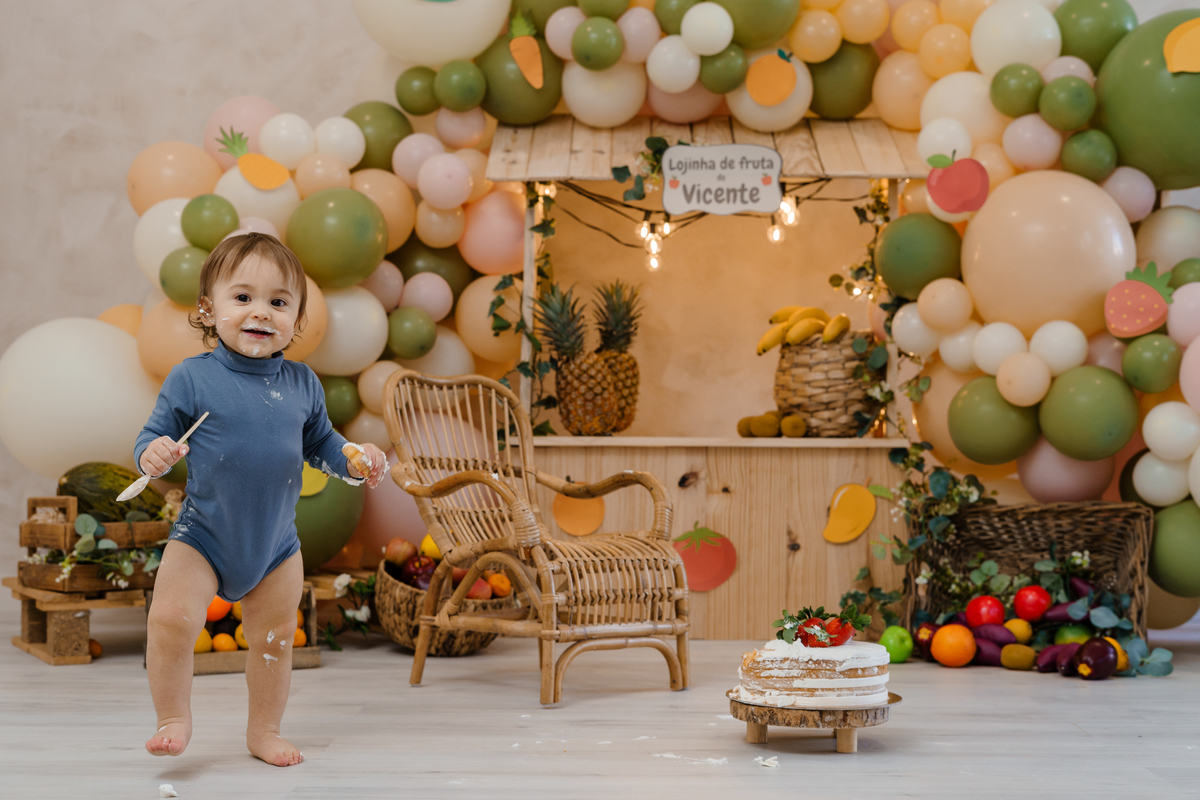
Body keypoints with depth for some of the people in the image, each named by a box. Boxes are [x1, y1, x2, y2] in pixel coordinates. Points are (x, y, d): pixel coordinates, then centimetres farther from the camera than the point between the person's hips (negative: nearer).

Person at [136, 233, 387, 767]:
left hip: (276, 544, 3)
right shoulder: (192, 378, -11)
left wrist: (354, 460, -7)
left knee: (274, 640, 12)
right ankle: (174, 719, 3)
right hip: (202, 537, -3)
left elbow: (319, 442, 12)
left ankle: (264, 730, 30)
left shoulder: (302, 384, -1)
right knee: (170, 620, -17)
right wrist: (152, 454, -30)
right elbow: (154, 435, -7)